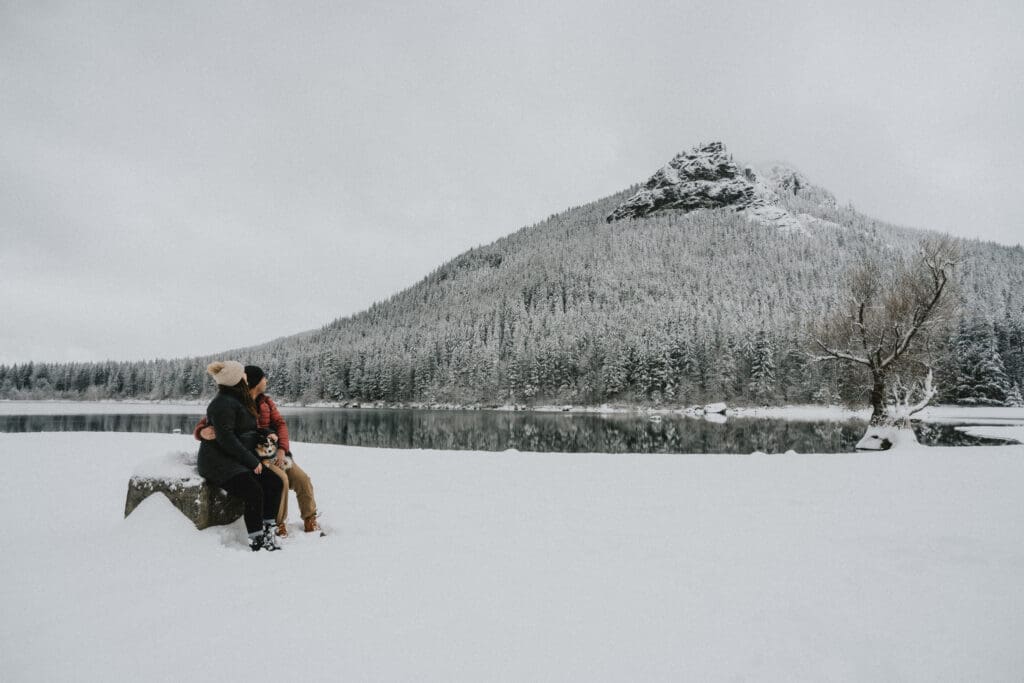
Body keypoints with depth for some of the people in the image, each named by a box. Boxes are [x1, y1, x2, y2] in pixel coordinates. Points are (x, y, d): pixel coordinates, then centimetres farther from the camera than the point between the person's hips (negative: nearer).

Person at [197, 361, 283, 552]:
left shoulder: (239, 400, 14)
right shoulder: (223, 404, -17)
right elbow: (226, 439, -22)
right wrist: (252, 461, -19)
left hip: (240, 459, 9)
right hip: (219, 462, -9)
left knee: (274, 482, -10)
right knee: (254, 492, -25)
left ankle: (268, 531, -4)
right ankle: (257, 542, -13)